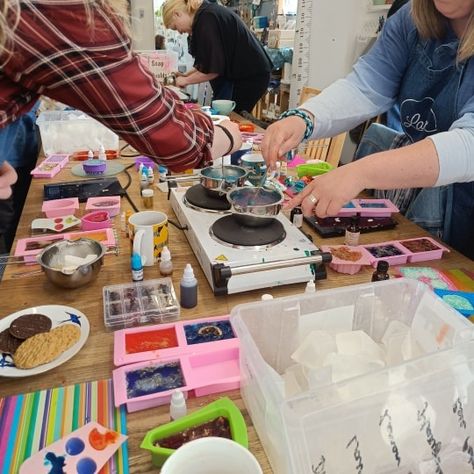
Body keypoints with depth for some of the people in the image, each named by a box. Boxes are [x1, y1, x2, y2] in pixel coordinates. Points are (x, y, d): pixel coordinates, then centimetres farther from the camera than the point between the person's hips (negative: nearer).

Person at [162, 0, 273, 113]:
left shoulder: (206, 19, -18)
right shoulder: (207, 14, 12)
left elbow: (213, 68, -21)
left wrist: (186, 80, -7)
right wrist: (187, 75, 14)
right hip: (242, 74, 9)